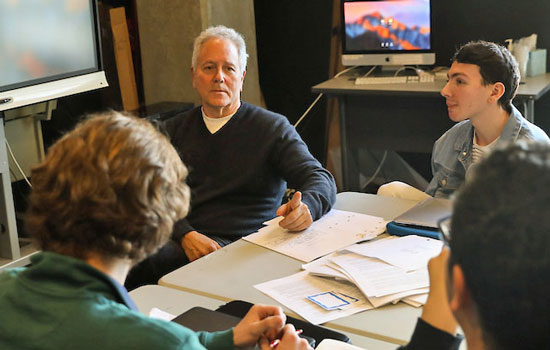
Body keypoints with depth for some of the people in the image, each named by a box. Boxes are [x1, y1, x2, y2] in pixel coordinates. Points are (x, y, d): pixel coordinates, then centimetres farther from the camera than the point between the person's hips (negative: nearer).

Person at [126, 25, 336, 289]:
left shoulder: (272, 127, 8)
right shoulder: (176, 129, 18)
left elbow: (320, 179, 0)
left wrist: (307, 207, -27)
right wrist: (187, 236, -13)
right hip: (183, 244, 4)